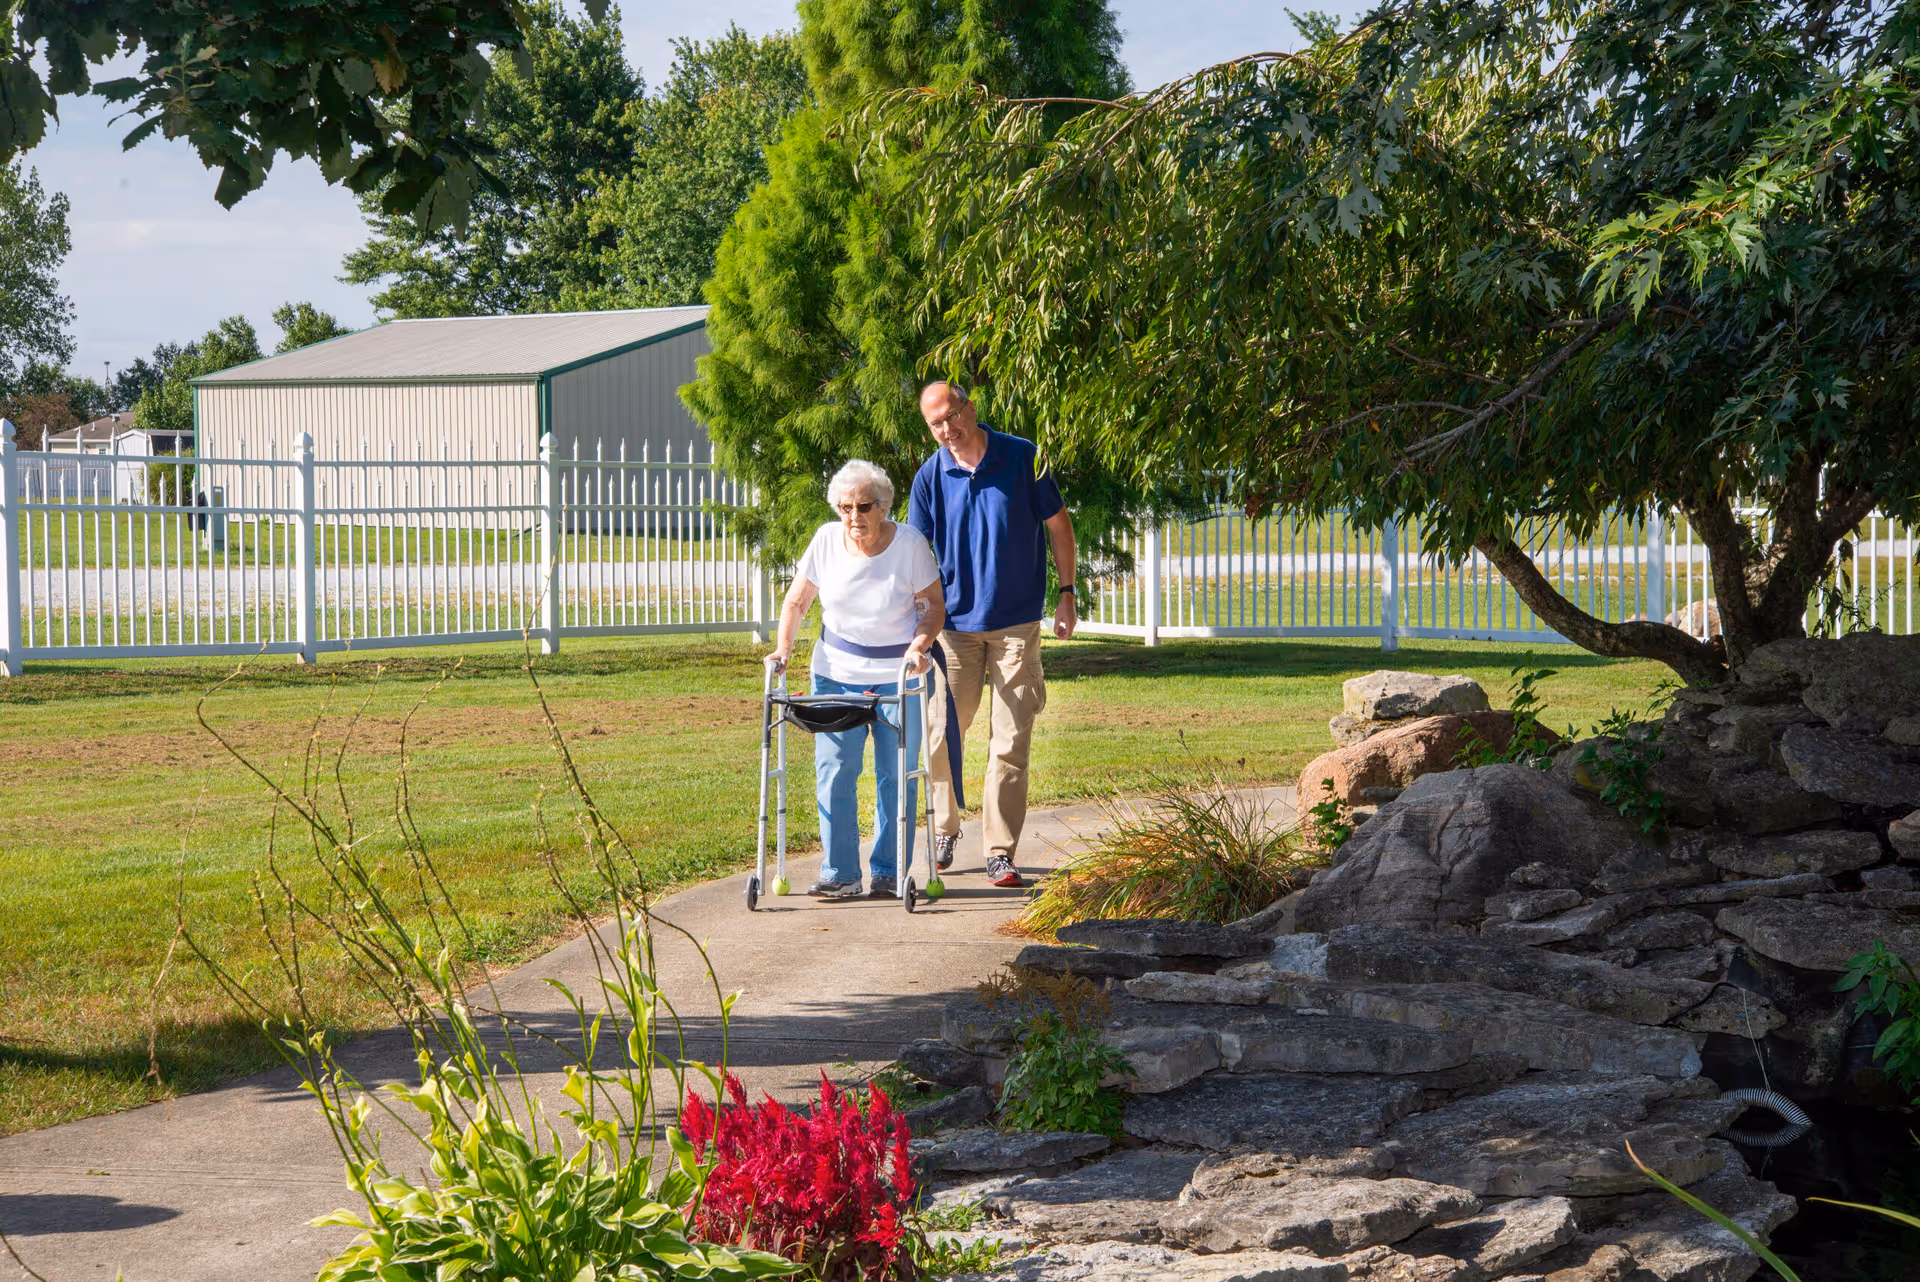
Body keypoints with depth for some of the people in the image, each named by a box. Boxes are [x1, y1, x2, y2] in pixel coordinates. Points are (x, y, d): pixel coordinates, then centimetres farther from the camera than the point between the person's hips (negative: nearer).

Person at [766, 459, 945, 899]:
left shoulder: (909, 543, -9)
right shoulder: (826, 540, -3)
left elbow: (934, 604, -2)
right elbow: (797, 601, 7)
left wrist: (919, 646, -19)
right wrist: (783, 647, -7)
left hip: (898, 674, -2)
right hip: (836, 671, 2)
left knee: (897, 775, -1)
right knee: (833, 771, -5)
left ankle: (888, 873, 9)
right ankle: (840, 874, 1)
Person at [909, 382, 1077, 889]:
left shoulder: (1023, 458, -5)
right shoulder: (929, 478, -2)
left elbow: (1058, 525, 5)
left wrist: (1066, 594, 3)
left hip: (1016, 623, -1)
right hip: (955, 623, 1)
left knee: (1011, 741, -3)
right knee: (943, 734, 3)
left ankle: (1001, 853, 2)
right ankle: (945, 829, 27)